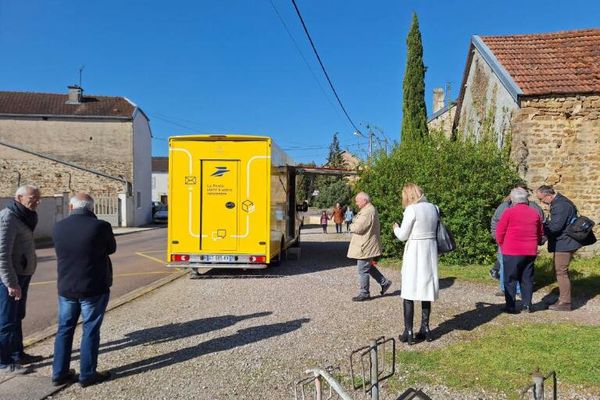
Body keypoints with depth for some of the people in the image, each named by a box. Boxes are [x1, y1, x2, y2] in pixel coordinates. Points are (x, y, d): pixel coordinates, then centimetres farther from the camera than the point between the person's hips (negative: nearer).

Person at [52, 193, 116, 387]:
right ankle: (87, 375, 15)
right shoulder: (100, 226, -17)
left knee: (65, 329, 17)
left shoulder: (58, 227, -3)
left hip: (66, 288, 4)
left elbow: (61, 251, 13)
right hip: (94, 288, -4)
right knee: (90, 330, 7)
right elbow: (111, 248, 0)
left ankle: (59, 373, 25)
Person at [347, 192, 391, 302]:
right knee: (368, 267, 21)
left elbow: (358, 228, -26)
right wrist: (354, 226, 5)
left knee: (363, 270, -1)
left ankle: (364, 294, 9)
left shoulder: (367, 212, -22)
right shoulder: (371, 209, 14)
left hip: (366, 247, -11)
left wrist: (351, 227, -6)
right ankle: (384, 282, 27)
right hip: (368, 246, 11)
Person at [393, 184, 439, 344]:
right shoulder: (433, 208, 5)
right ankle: (425, 328, 21)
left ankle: (408, 332, 5)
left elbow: (403, 235, -12)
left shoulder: (411, 209, -14)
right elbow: (434, 230, 13)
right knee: (426, 290, 15)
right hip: (430, 252, 6)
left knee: (408, 292, 3)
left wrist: (396, 228, 8)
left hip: (415, 252, -6)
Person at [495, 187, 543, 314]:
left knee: (510, 279, 3)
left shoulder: (509, 212, -10)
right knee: (527, 278, 14)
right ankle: (527, 304, 18)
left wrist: (502, 245, 9)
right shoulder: (535, 213, 6)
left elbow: (499, 232, -6)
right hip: (530, 252, 5)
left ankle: (510, 306, 3)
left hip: (512, 251, -5)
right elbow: (540, 233, 14)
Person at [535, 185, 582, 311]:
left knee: (561, 272, -4)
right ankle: (563, 298, 28)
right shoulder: (558, 203, 12)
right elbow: (553, 222, 17)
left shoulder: (560, 205, -22)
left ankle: (565, 303, 3)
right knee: (559, 271, 18)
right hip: (563, 243, 11)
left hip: (564, 244, -11)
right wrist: (544, 225, 1)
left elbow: (555, 226, -26)